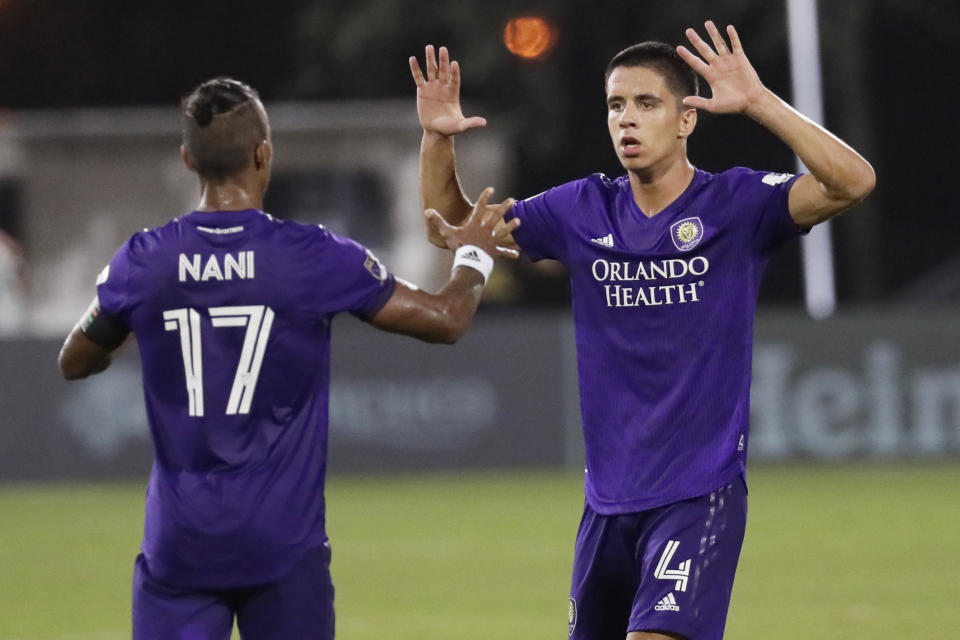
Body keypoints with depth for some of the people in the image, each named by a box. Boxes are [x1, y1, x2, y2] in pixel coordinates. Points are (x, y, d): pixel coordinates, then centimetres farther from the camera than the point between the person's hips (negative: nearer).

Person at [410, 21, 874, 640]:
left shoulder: (735, 204, -7)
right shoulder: (583, 211, 6)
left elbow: (852, 182, -22)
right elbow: (453, 223, 14)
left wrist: (758, 101, -30)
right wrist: (438, 138, -4)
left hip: (701, 495, -5)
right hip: (609, 499, 5)